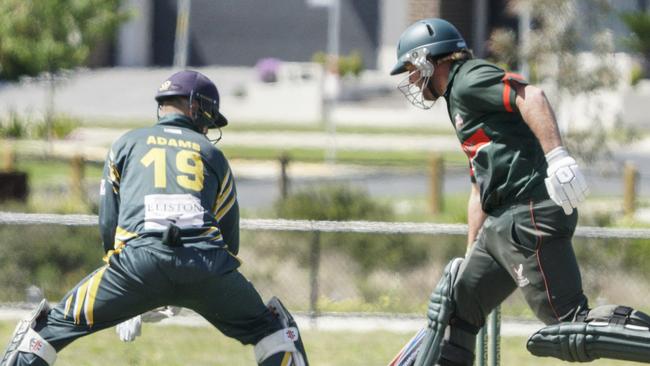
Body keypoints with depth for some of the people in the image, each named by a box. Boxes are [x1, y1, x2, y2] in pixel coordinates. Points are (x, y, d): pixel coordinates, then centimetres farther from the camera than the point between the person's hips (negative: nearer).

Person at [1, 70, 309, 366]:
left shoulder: (127, 143, 24)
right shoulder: (212, 154, 26)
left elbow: (108, 223, 21)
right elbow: (229, 236, 24)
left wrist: (126, 310, 29)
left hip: (139, 257, -1)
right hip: (206, 262, 1)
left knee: (56, 324, 13)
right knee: (271, 328, 22)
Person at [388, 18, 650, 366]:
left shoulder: (469, 79, -2)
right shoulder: (459, 102, 29)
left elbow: (530, 96, -21)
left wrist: (556, 155, -33)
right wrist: (471, 258, 30)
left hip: (531, 215, -10)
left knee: (570, 324, -17)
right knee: (452, 309, 15)